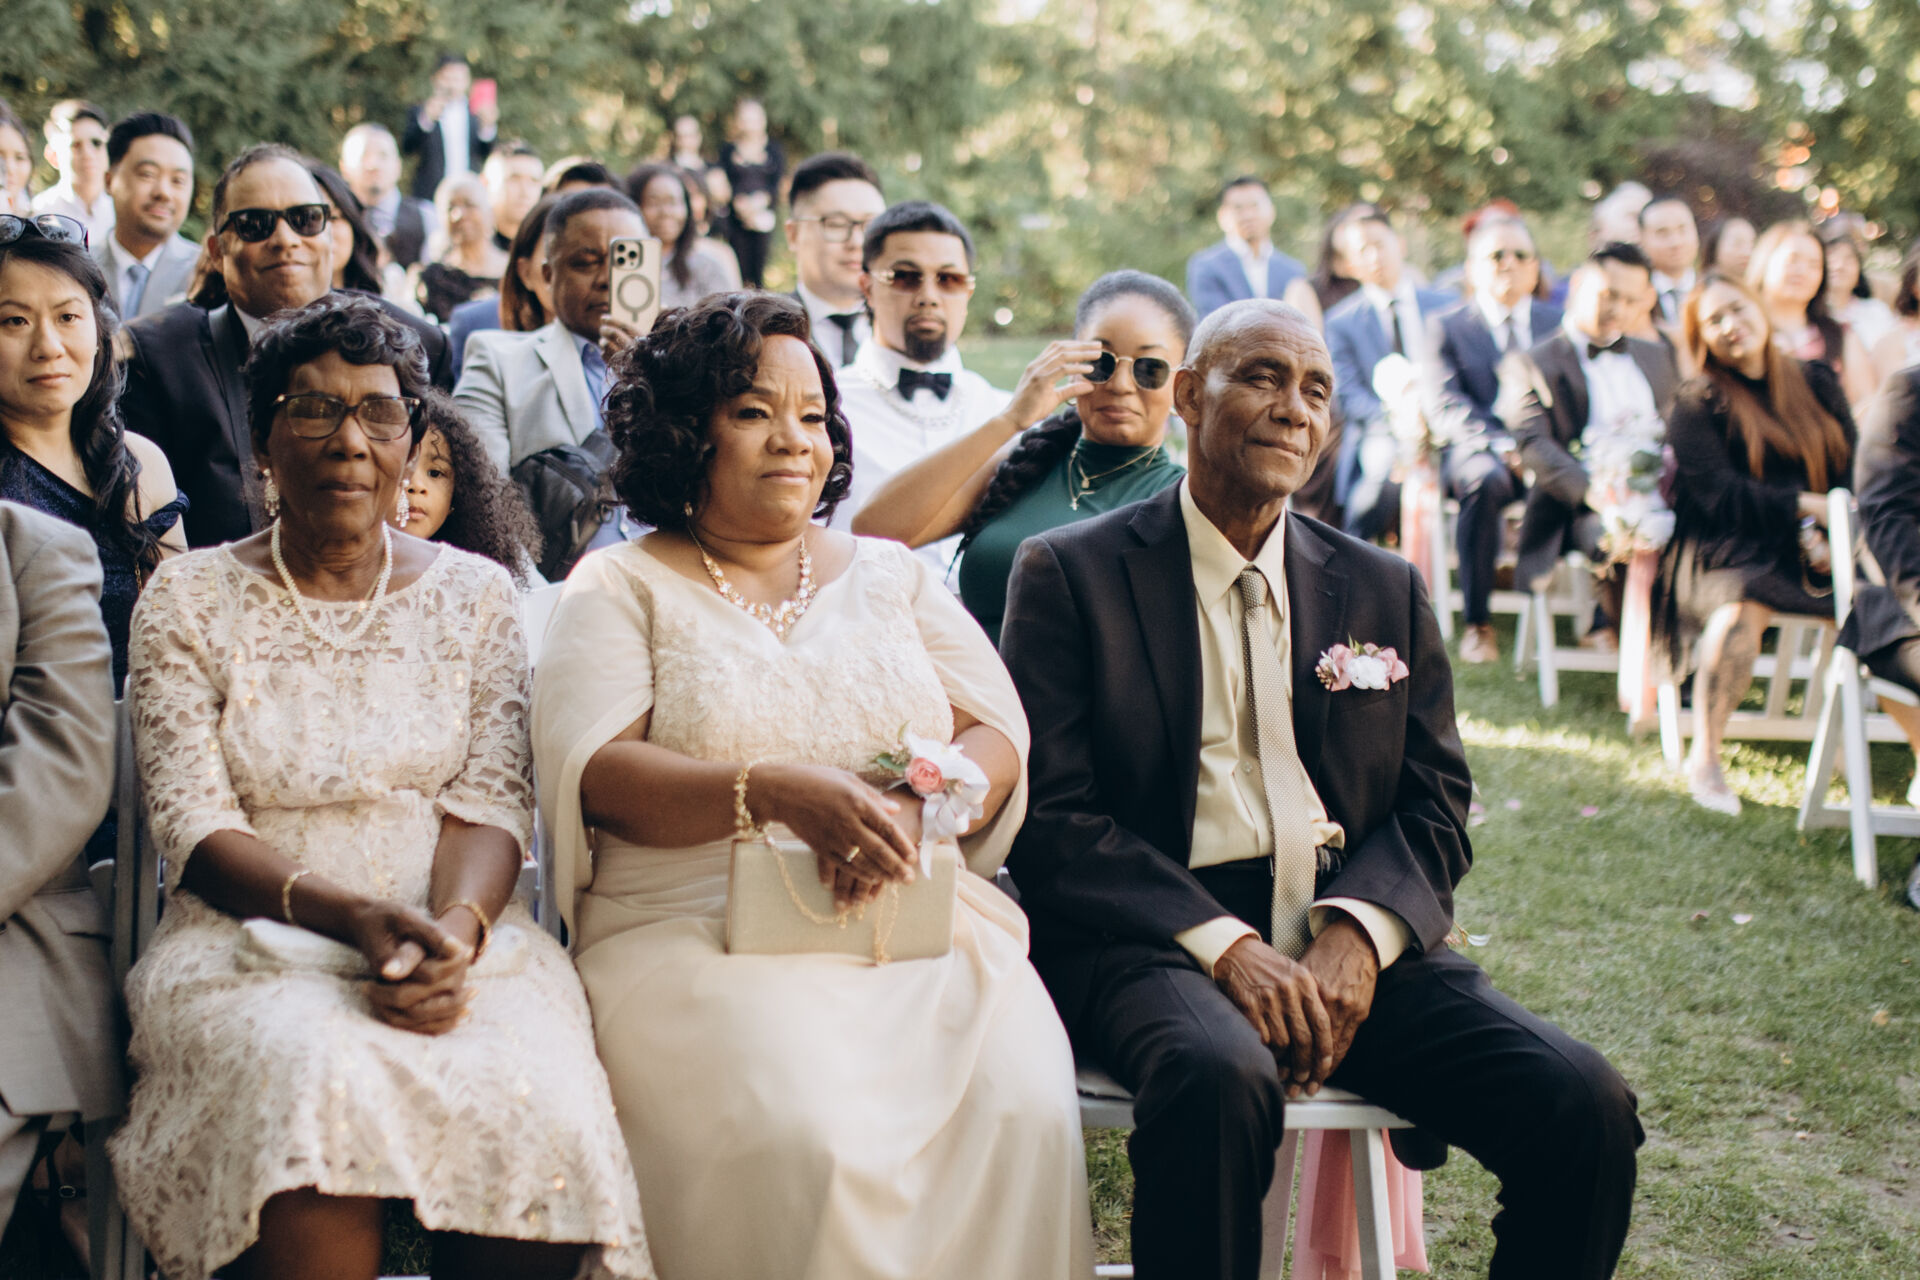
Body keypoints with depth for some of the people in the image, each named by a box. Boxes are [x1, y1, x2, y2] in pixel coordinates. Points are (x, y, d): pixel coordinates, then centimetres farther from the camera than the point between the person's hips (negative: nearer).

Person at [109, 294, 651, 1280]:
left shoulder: (474, 593, 14)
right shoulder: (189, 599, 9)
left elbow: (494, 800, 5)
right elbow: (194, 826, -1)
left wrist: (454, 930, -18)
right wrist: (353, 917, -19)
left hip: (461, 934, 2)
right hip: (253, 939, -1)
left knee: (533, 1102, -31)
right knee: (316, 1089, -36)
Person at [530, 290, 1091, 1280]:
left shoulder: (889, 575, 22)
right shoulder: (621, 589, 11)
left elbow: (995, 737, 12)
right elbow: (593, 774, -5)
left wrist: (912, 808, -12)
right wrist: (778, 793, -21)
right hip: (702, 930, -3)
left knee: (1024, 1110, -27)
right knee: (800, 1133, -33)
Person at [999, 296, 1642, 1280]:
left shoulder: (1384, 590, 17)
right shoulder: (1072, 574, 5)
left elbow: (1435, 805, 12)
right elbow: (1049, 814, -4)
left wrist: (1357, 933, -10)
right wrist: (1224, 944, -17)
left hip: (1353, 940, 4)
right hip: (1155, 937, -4)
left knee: (1585, 1107, -19)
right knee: (1218, 1078, -38)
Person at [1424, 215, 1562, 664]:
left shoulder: (1560, 323, 19)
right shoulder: (1445, 327, 9)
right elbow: (1444, 408, -4)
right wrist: (1504, 445, -21)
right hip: (1475, 451, -2)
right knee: (1486, 479, -39)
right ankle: (1477, 623, -30)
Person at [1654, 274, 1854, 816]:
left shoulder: (1817, 383, 14)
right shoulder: (1697, 404, 1)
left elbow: (1854, 470, 10)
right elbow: (1719, 495, -9)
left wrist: (1821, 532, -8)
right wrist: (1806, 505, -16)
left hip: (1815, 546, 4)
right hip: (1728, 549, -4)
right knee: (1743, 607, -37)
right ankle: (1703, 759, -23)